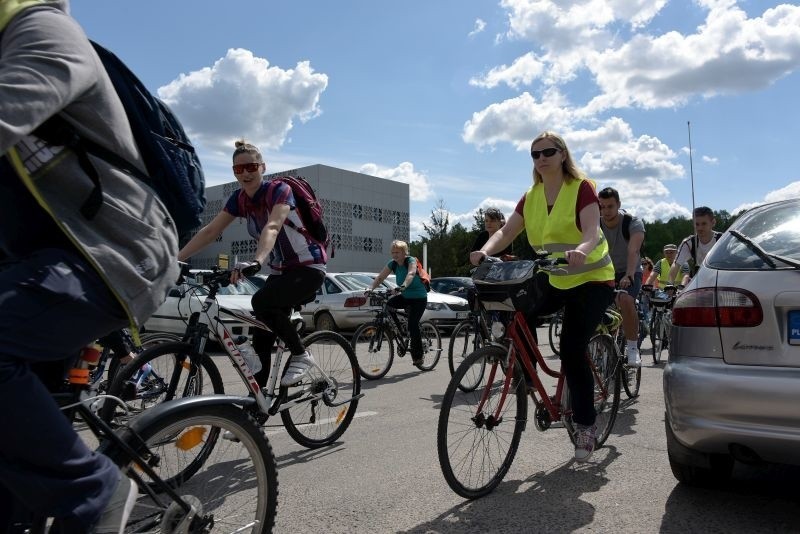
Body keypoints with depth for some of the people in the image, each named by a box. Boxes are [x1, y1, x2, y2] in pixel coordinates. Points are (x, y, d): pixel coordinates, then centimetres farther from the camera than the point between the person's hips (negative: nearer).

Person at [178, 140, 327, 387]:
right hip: (280, 272, 7)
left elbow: (272, 227, -36)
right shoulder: (239, 199, 1)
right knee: (260, 341, 1)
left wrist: (256, 261, -54)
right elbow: (210, 231, -2)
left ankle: (301, 354, -12)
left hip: (309, 268, -7)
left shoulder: (279, 190, -18)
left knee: (262, 301, -31)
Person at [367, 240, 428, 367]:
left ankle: (418, 355, -1)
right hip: (405, 296, 6)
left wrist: (403, 286, -59)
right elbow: (380, 277, -11)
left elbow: (411, 274, -39)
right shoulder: (393, 264, -2)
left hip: (419, 298, -6)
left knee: (413, 325, -15)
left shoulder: (411, 260, -18)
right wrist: (370, 288, -29)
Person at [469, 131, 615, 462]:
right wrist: (486, 250, -27)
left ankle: (585, 425, 4)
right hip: (554, 281, 5)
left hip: (592, 280, -5)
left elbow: (592, 230, -26)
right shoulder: (530, 197, 4)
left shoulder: (582, 188, -12)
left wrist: (581, 251, -49)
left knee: (572, 352, -14)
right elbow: (507, 230, -6)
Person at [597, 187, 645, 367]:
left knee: (625, 299, -32)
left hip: (629, 273, -4)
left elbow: (633, 251, -33)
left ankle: (632, 347, -19)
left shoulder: (633, 223, -17)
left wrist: (629, 275, -50)